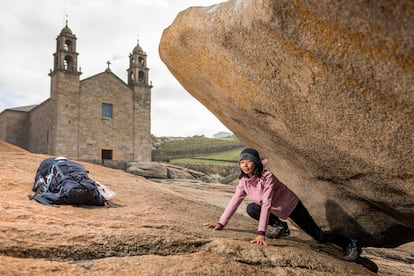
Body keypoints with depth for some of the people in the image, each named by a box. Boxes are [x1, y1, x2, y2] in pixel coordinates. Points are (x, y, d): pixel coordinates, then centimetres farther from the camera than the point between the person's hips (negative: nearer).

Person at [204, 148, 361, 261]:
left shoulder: (267, 177, -33)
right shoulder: (244, 181, -13)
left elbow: (267, 204, -39)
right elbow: (234, 201, -15)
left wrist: (261, 232, -45)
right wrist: (221, 223, -24)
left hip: (292, 206, -6)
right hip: (276, 210, 6)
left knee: (318, 235, -4)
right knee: (251, 209, -17)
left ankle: (350, 245, 20)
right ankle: (280, 227, 3)